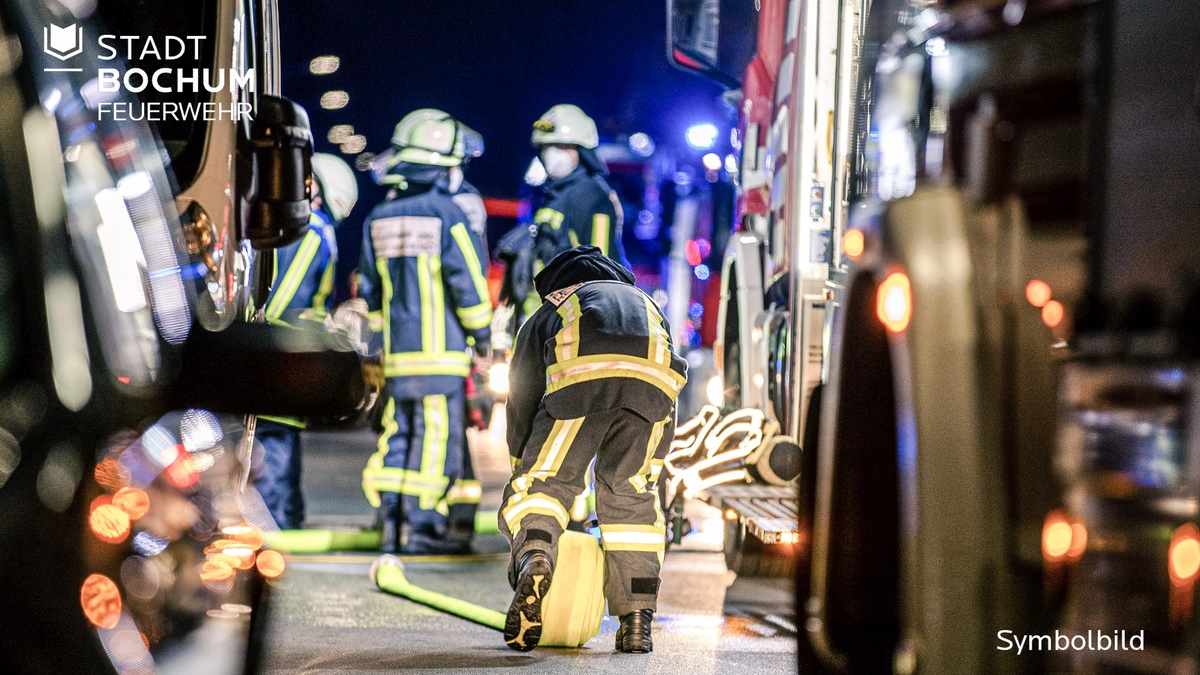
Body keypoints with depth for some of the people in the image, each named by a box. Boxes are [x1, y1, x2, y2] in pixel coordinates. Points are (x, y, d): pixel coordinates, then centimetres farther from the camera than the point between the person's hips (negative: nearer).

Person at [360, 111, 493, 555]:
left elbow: (368, 290, 15)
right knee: (436, 436, -4)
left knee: (398, 435, 10)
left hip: (396, 351, 6)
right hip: (440, 350, -6)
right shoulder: (446, 213, -10)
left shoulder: (379, 218, 10)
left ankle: (392, 526, 10)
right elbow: (468, 283, -9)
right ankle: (422, 527, -6)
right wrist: (482, 335, 4)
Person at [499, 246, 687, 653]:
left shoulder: (544, 317, 40)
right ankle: (637, 619, 10)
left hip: (581, 374, -2)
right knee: (630, 493, 17)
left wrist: (523, 478, 46)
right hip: (653, 378, 2)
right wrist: (646, 479, 47)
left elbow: (522, 405, 38)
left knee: (546, 481, 10)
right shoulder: (647, 305, 46)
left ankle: (532, 555, -22)